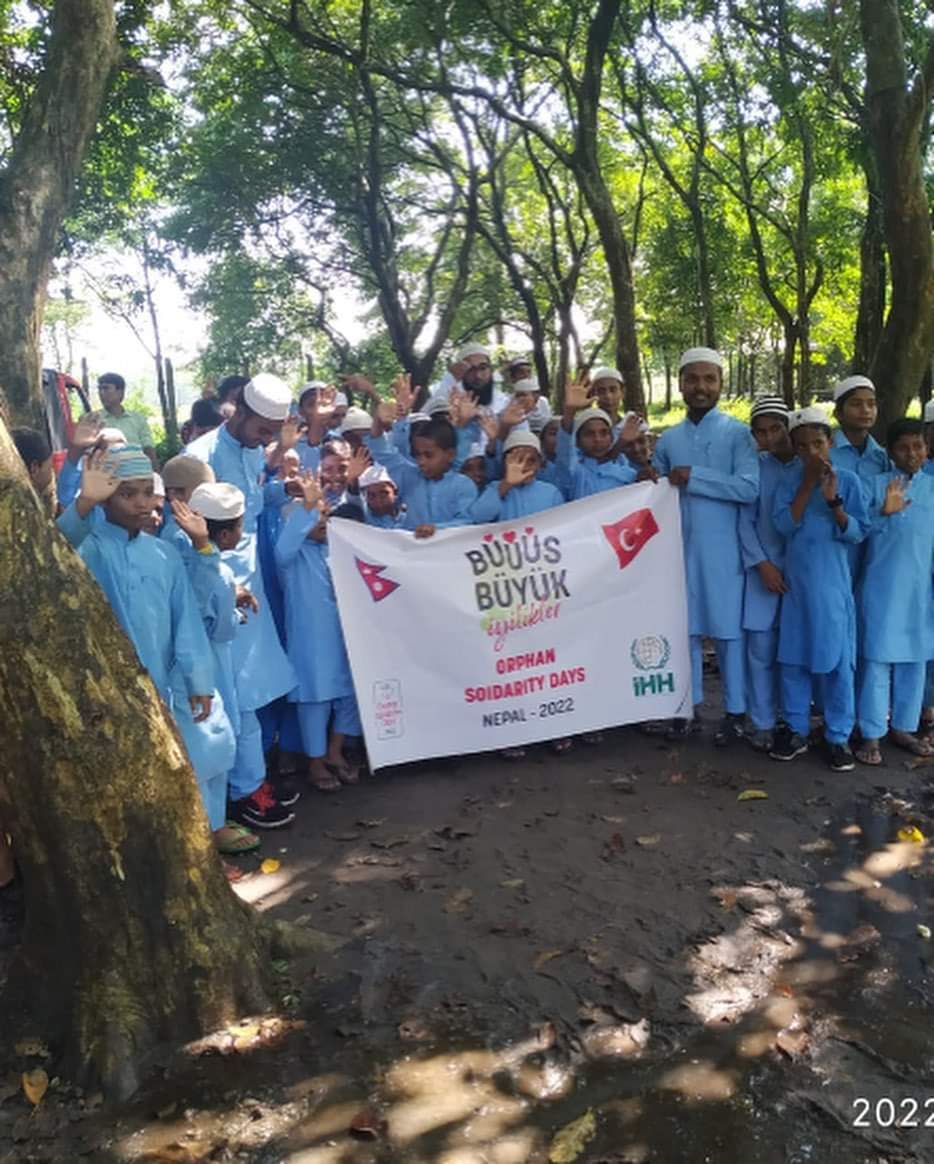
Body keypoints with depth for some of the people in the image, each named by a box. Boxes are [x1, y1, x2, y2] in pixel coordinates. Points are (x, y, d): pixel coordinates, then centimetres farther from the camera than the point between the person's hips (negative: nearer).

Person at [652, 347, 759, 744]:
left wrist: (693, 477, -17)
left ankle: (735, 711, 15)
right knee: (684, 628, 9)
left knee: (728, 630, 3)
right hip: (680, 549, 4)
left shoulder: (738, 434, -2)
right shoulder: (667, 440, 11)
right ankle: (688, 706, 21)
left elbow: (749, 488, -15)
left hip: (723, 551, -4)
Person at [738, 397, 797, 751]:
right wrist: (761, 564, -6)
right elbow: (745, 521, 1)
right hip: (764, 570, 0)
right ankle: (764, 724, 13)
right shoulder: (754, 467, 2)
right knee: (761, 651, 2)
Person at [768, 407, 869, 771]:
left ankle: (838, 736, 16)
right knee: (792, 658, 8)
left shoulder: (847, 479, -3)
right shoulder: (791, 478, 2)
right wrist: (808, 484, -13)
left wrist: (833, 500, -19)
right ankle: (796, 730, 22)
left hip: (832, 583, -2)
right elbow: (784, 524, -10)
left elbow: (858, 532, -6)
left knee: (837, 659, 3)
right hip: (796, 581, 2)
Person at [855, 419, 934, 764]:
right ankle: (871, 735, 5)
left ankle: (904, 727, 25)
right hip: (881, 588, -3)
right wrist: (884, 512, -23)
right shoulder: (875, 484, -1)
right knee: (877, 659, -2)